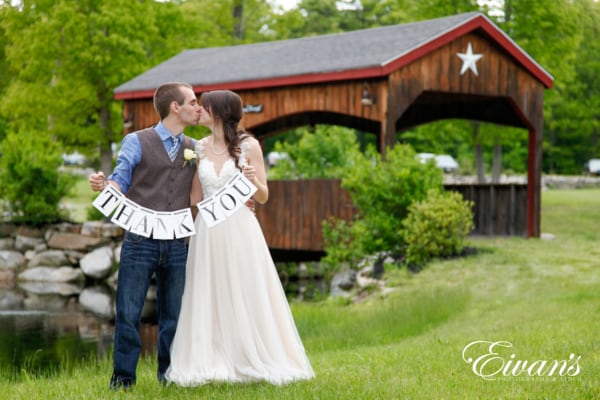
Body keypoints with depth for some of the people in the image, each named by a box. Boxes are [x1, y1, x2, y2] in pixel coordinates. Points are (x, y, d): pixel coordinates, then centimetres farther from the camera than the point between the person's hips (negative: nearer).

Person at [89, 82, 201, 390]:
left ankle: (170, 376, 19)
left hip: (177, 245, 4)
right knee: (128, 313, -2)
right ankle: (122, 378, 7)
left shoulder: (195, 149, 14)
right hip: (140, 242, -3)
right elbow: (120, 183, -1)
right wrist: (102, 184, -23)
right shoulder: (136, 142, 2)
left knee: (173, 315, 8)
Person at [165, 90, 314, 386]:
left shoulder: (248, 145, -2)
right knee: (209, 300, 4)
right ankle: (211, 363, 9)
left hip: (239, 231, -4)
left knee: (246, 298, 0)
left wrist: (254, 180, -19)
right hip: (207, 232, 4)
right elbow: (195, 197, 12)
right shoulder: (200, 148, 9)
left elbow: (263, 197, -1)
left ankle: (254, 362, 8)